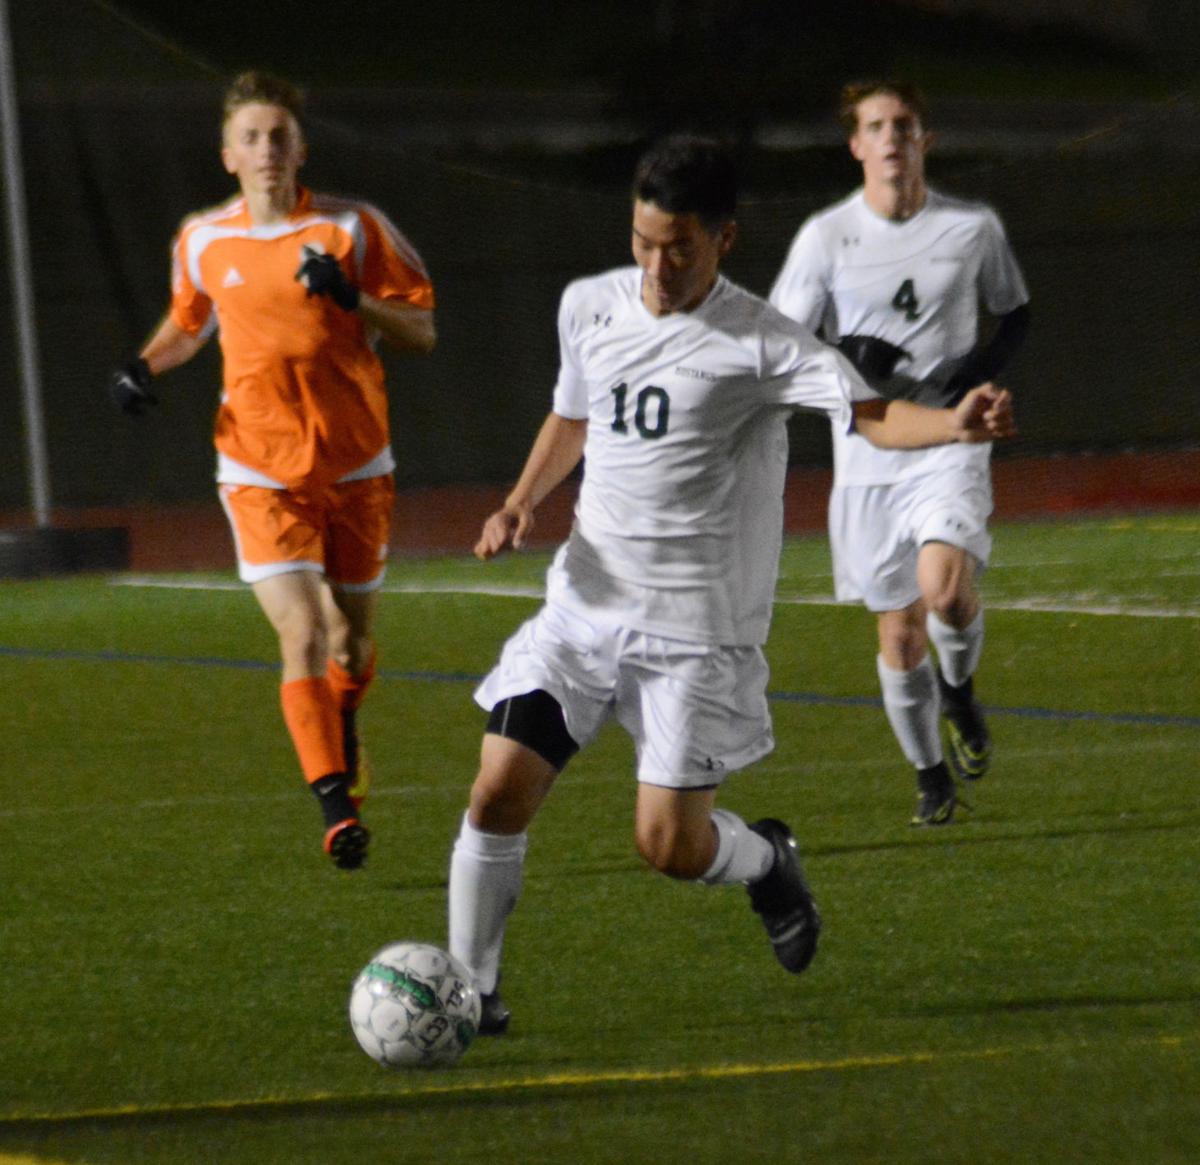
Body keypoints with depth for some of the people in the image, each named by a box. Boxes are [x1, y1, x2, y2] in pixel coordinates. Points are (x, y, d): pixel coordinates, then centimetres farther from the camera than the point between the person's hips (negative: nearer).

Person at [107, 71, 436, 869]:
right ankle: (338, 808, -16)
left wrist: (351, 299, -20)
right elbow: (189, 322, 21)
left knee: (353, 635, 15)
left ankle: (344, 733, 49)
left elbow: (421, 331, -3)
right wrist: (146, 364, 1)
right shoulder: (202, 241, 1)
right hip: (261, 472, -1)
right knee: (303, 637, -17)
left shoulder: (353, 229, -5)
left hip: (356, 466, 1)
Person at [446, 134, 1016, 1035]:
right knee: (500, 791, -7)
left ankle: (767, 860, 28)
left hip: (697, 629, -4)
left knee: (670, 844, -7)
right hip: (584, 606, 4)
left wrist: (955, 424, -46)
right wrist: (522, 502, 6)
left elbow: (868, 412, -26)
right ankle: (470, 988, 8)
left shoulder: (756, 343, -13)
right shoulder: (589, 307, 4)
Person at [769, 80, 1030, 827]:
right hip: (866, 458, 1)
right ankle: (932, 778, 25)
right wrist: (846, 360, -18)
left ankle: (960, 689, 7)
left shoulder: (974, 227, 2)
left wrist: (987, 366, -6)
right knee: (899, 634, 4)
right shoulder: (825, 238, 0)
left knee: (945, 588, -26)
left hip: (949, 445, -1)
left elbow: (1016, 314, 16)